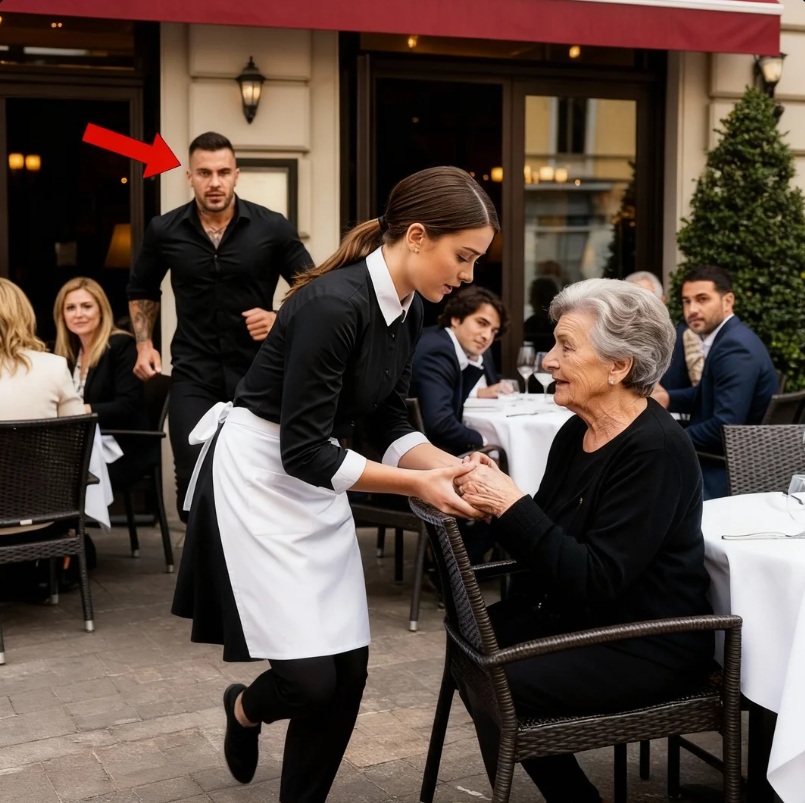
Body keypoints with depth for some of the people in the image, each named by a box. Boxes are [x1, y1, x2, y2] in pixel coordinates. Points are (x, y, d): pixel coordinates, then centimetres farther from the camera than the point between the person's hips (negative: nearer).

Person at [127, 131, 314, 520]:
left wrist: (280, 320, -14)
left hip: (258, 371, 0)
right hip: (193, 374, 0)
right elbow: (141, 290, 18)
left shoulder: (272, 227, -6)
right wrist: (144, 345, 5)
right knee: (194, 479, -8)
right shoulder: (164, 231, -1)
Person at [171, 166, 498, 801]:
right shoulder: (333, 303, -26)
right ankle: (245, 709, 25)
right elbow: (303, 451, -24)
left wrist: (453, 466, -9)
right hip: (259, 476, -8)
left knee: (348, 669, 3)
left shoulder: (409, 308, 1)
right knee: (311, 677, -10)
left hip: (317, 480, 8)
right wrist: (416, 484, -23)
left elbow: (389, 425, 7)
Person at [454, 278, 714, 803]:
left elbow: (596, 580, -26)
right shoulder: (577, 434, 3)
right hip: (575, 616, 9)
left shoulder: (655, 450, -22)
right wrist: (493, 497, -11)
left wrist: (512, 504, -26)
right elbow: (544, 552, 6)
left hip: (649, 646, -8)